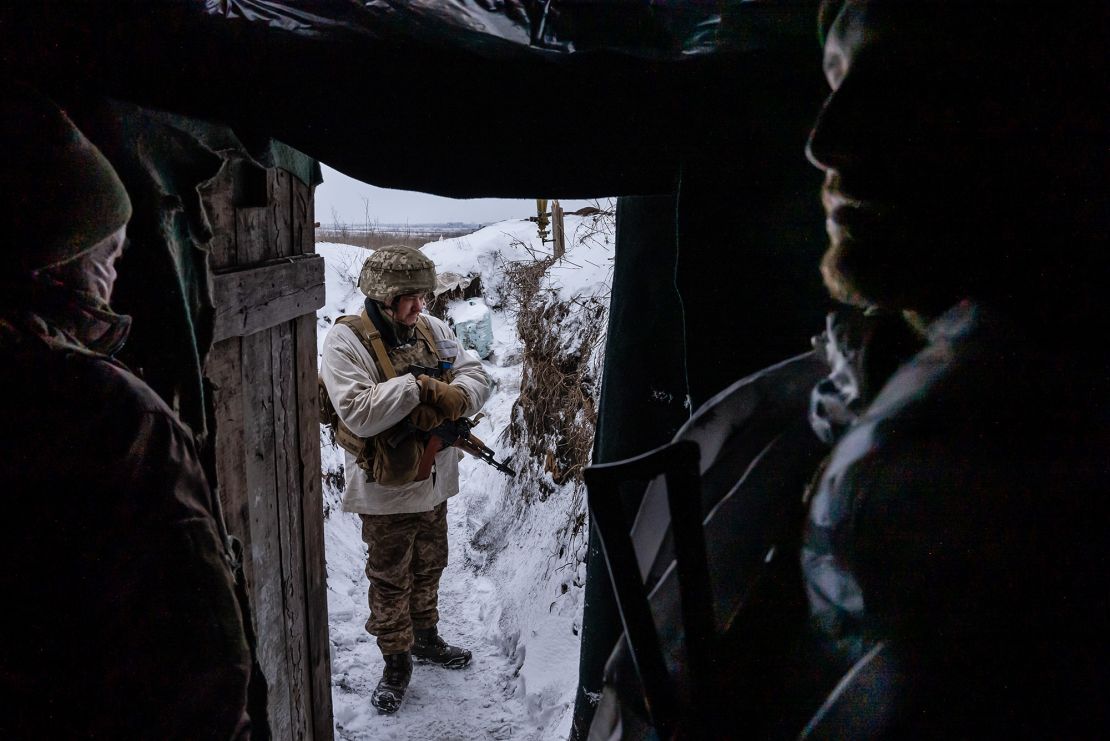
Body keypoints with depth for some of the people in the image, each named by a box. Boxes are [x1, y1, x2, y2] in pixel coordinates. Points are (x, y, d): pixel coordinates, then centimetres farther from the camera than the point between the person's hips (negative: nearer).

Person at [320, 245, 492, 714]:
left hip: (435, 481, 6)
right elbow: (358, 414, -28)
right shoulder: (346, 340, -17)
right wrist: (416, 386, -28)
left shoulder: (432, 330, 1)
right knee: (390, 580, 11)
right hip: (386, 492, -6)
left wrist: (449, 399, -24)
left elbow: (476, 378, -3)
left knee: (429, 569, 23)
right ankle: (396, 661, 29)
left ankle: (425, 637, 45)